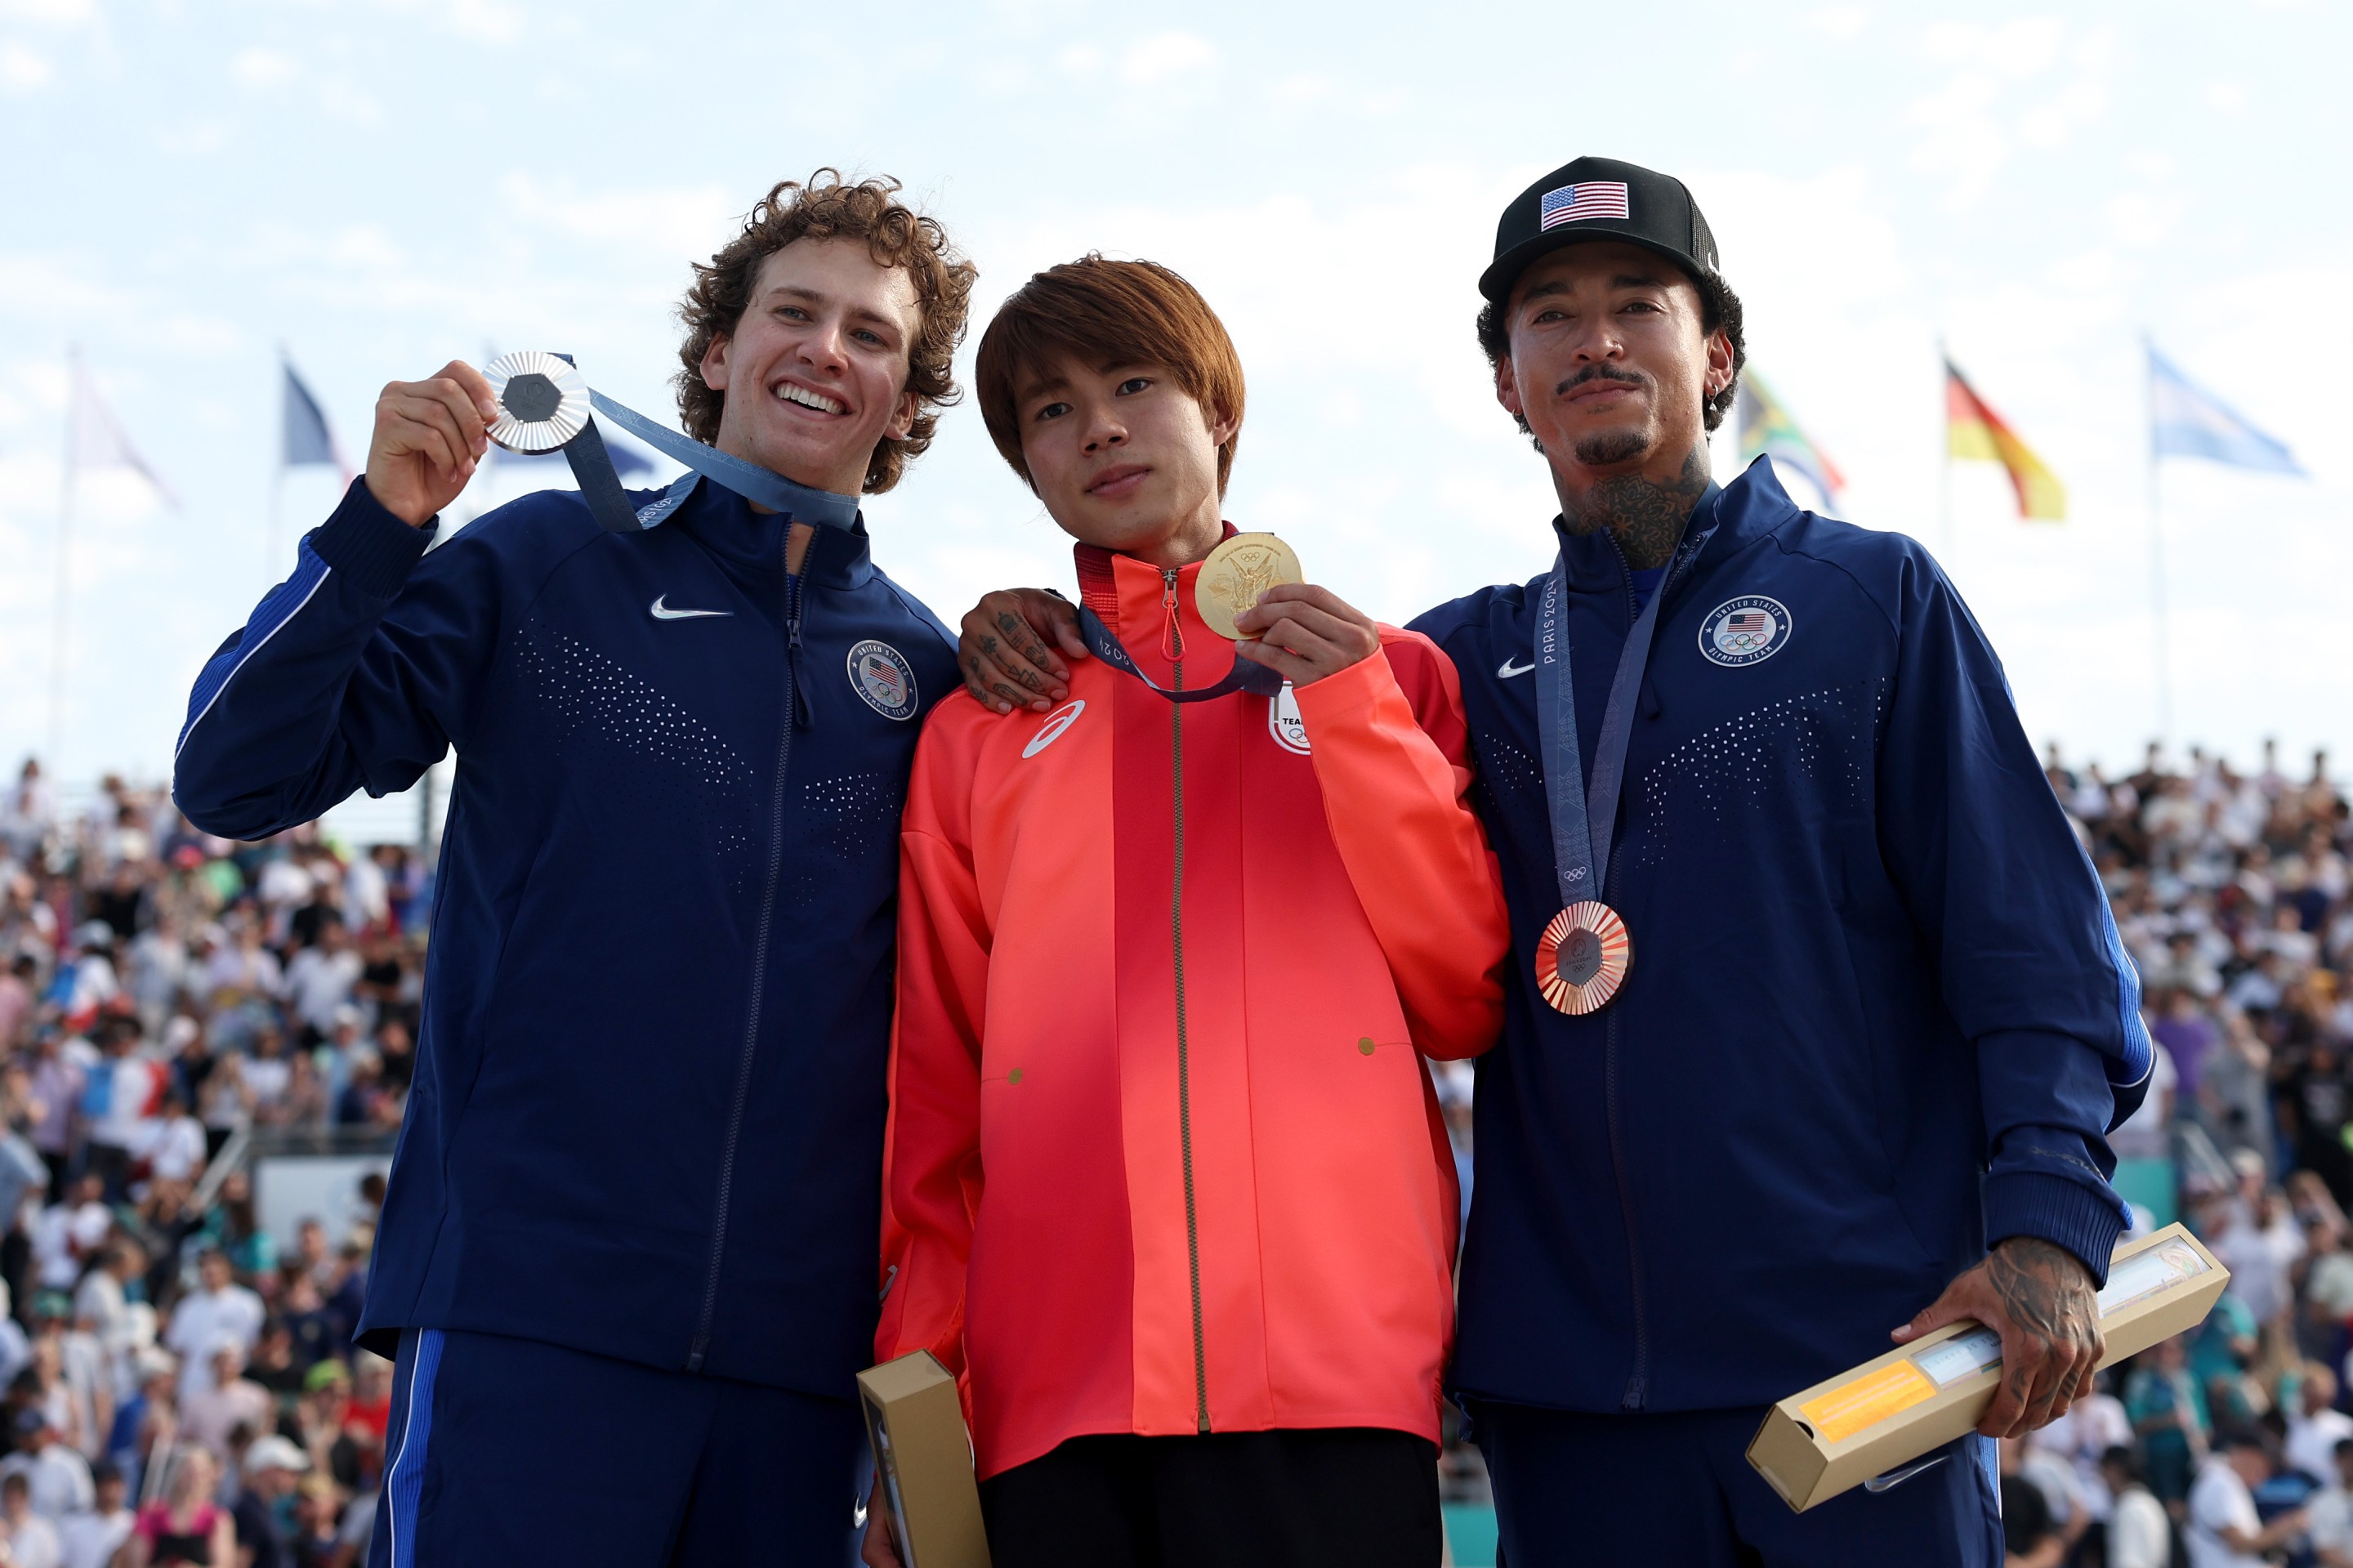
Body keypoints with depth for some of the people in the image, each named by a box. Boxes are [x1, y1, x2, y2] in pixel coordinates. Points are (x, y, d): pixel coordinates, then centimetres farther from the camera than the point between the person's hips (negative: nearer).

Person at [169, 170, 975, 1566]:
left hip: (798, 1347, 3)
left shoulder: (929, 672, 11)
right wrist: (381, 524, -13)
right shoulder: (542, 562, 6)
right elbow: (237, 780, 0)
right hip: (528, 1303, -3)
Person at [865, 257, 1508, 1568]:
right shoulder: (983, 731, 15)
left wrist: (1356, 719, -3)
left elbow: (1466, 1005, 4)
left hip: (1332, 1370, -1)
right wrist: (914, 1381, 4)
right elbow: (937, 1087, 12)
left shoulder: (1385, 675, 13)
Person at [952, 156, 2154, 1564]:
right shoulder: (1476, 657, 14)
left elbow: (2032, 934, 0)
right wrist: (1059, 639, 3)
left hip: (1871, 1347, -2)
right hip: (1566, 1383, 3)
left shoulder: (1876, 598, 6)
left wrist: (2049, 1225, -13)